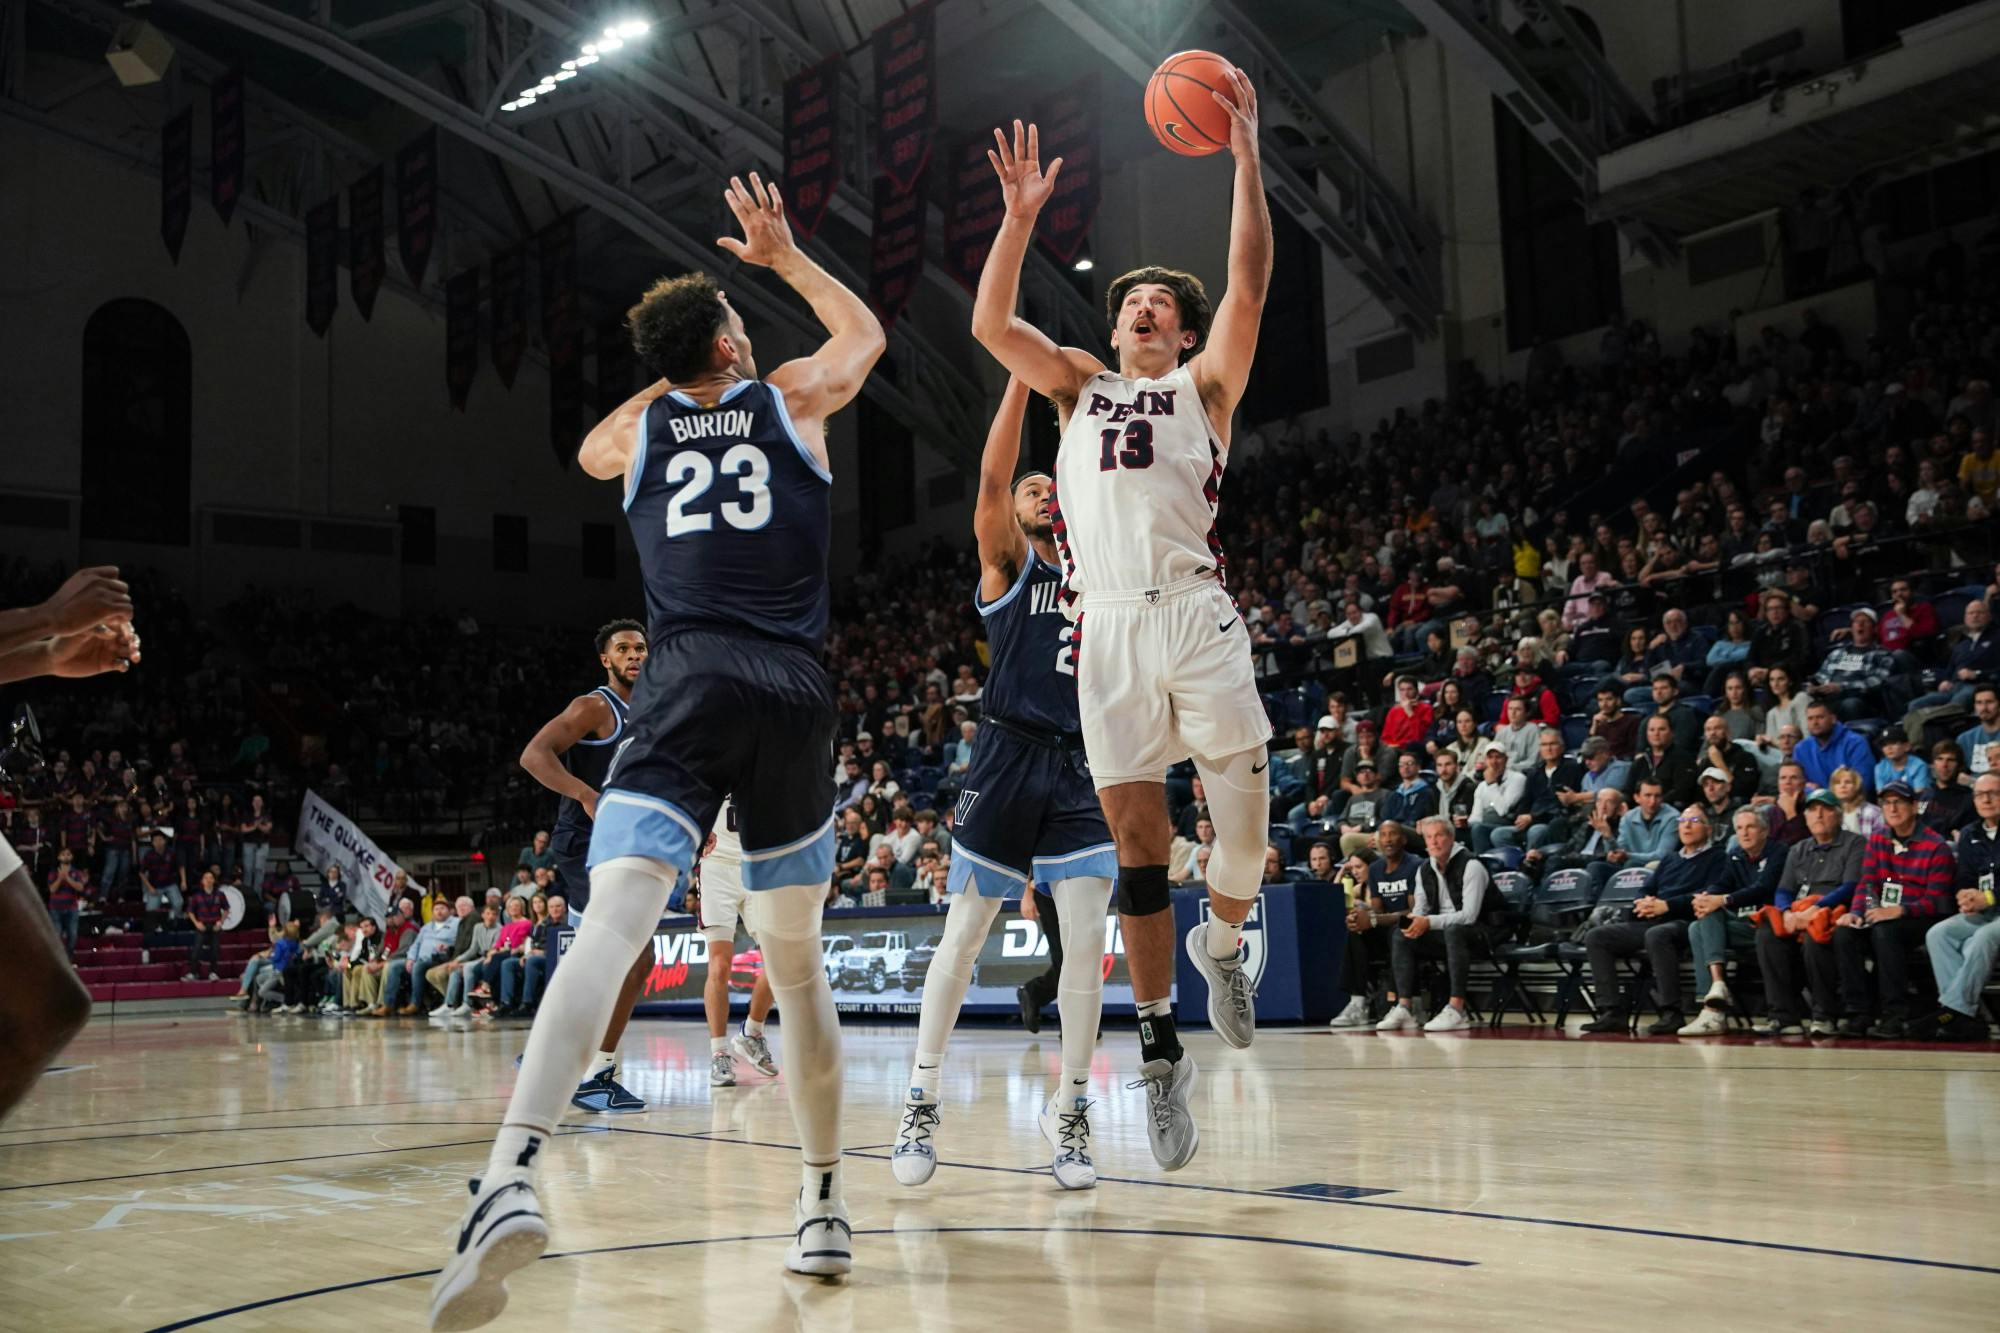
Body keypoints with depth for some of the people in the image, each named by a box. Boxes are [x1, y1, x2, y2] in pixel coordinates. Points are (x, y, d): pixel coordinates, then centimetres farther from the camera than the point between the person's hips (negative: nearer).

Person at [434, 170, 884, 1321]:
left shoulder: (639, 429, 18)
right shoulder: (793, 399, 17)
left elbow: (591, 450, 45)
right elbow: (868, 331, 39)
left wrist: (676, 375, 51)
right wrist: (786, 255, 47)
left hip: (686, 691, -1)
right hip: (795, 696, 1)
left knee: (614, 919, -18)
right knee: (798, 961, 14)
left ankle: (514, 1173, -40)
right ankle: (827, 1205, 20)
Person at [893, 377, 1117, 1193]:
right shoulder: (1007, 563, 6)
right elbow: (991, 475, -8)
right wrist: (1022, 374, -10)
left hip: (1083, 769, 3)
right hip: (1009, 760, -3)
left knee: (1086, 945, -4)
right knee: (963, 939, 0)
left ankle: (1068, 1110, 9)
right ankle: (921, 1103, 10)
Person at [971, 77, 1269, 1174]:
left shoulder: (1204, 386, 16)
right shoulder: (1080, 387, 23)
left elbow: (1250, 287, 1)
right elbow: (990, 323, 13)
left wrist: (1244, 154, -2)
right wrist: (1020, 215, 7)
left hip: (1195, 617, -1)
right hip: (1109, 630, 2)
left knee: (1245, 816, -8)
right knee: (1135, 843, -2)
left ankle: (1221, 941, 25)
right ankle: (1160, 1053, 5)